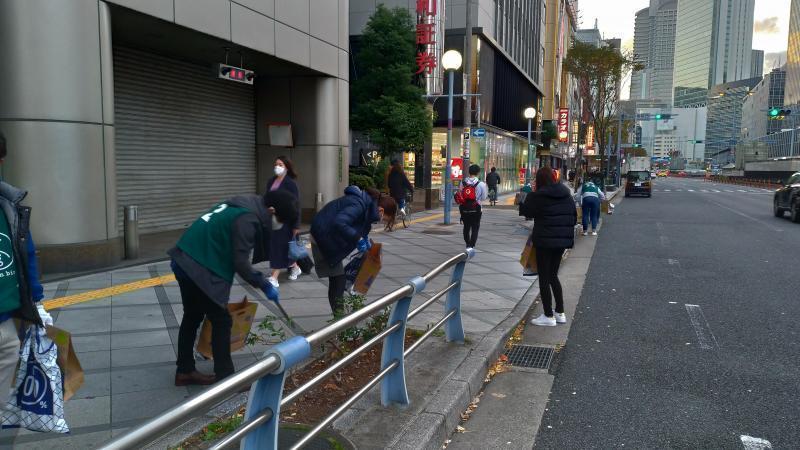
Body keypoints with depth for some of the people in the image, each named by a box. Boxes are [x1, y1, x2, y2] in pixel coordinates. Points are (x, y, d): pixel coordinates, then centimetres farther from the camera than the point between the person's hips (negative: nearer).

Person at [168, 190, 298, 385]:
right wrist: (265, 285, -8)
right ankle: (225, 377, 10)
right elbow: (240, 264, -18)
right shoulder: (247, 219, -19)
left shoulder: (242, 206, 11)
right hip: (199, 268, -10)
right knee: (221, 321, 2)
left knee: (192, 317, 21)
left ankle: (185, 371, 33)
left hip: (185, 261, 10)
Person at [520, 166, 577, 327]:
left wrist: (528, 197, 10)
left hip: (545, 241, -6)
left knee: (544, 278, 3)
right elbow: (575, 217, 11)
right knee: (553, 275, 18)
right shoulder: (567, 195, 7)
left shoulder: (538, 196, -13)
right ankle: (560, 313, 21)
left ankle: (548, 316, 6)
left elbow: (526, 212, -1)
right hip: (563, 240, 7)